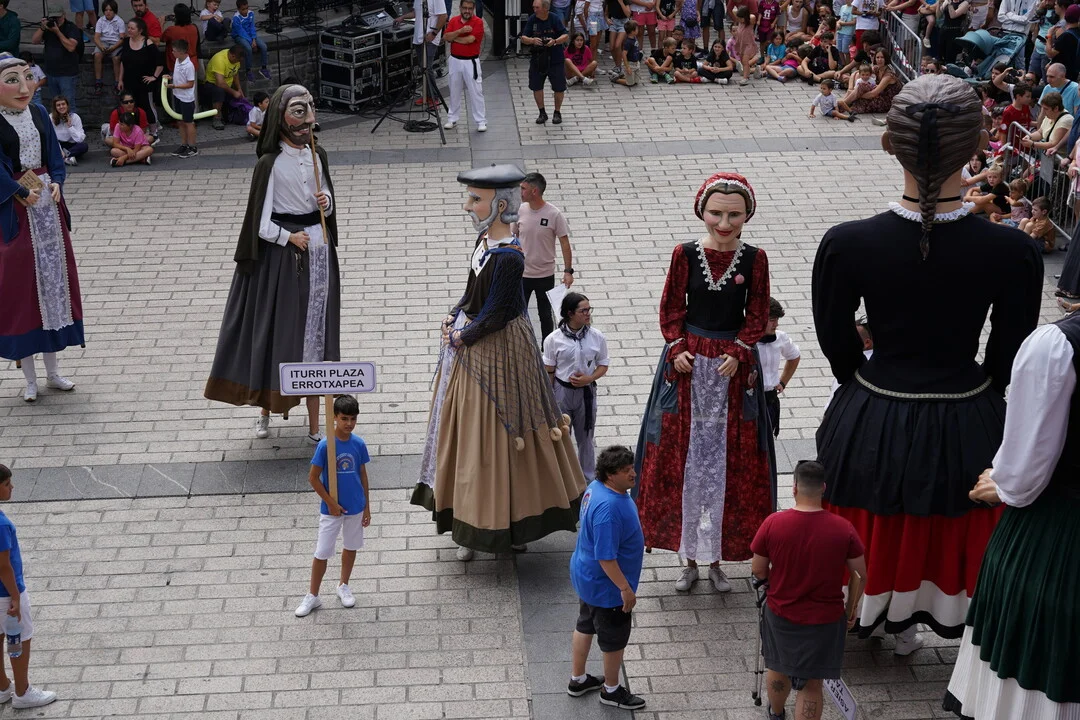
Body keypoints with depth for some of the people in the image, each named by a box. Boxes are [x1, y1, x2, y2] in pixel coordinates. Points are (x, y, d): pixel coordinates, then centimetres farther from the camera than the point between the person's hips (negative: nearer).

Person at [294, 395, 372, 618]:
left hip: (355, 507, 4)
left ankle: (344, 586, 38)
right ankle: (313, 595, 16)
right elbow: (313, 477, -12)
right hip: (332, 508, -3)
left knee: (351, 547, 18)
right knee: (322, 553, 3)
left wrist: (367, 507, 6)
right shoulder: (325, 445, -19)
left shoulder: (359, 444, -8)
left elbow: (362, 475, 3)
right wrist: (331, 503, -12)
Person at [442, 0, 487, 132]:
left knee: (476, 92, -3)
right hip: (455, 61, 4)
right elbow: (445, 38, -7)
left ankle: (481, 122, 1)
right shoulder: (453, 20, 4)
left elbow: (469, 40, -21)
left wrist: (453, 37, -6)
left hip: (471, 62, -4)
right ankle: (452, 118, 24)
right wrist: (460, 31, -21)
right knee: (454, 91, 14)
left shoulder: (478, 22, -10)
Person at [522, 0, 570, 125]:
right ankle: (542, 113, 23)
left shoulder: (555, 19, -11)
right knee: (536, 86, 5)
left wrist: (555, 41, -31)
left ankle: (557, 112, 25)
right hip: (537, 59, 2)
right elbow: (523, 38, -6)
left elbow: (566, 36, -12)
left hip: (555, 59, -2)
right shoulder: (532, 19, -5)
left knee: (559, 88, 4)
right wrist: (532, 40, -27)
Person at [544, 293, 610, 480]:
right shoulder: (554, 339, -11)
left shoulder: (597, 337, -8)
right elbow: (548, 371, -3)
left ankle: (588, 478, 32)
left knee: (585, 437, 15)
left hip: (586, 391, 1)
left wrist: (589, 378, -16)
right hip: (562, 390, -1)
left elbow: (603, 365, 3)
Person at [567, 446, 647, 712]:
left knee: (586, 625, 25)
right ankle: (611, 690, 33)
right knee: (615, 637, 12)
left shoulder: (596, 487, -5)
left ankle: (577, 680, 44)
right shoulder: (608, 508, -36)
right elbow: (606, 557, -32)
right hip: (606, 585, -10)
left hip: (587, 577, 10)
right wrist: (625, 588, -24)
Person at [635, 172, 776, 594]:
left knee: (730, 461, 6)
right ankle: (690, 559, 20)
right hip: (688, 362, 0)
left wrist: (737, 353, -14)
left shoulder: (754, 258, -5)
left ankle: (716, 558, 20)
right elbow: (671, 309, 1)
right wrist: (677, 349, -12)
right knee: (684, 457, 6)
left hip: (734, 366, 0)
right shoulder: (686, 254, -5)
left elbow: (758, 315, -1)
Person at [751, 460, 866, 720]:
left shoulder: (773, 523, -18)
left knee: (778, 669, 28)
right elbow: (860, 576, -6)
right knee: (811, 684, 11)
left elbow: (758, 571, -7)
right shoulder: (844, 529, -17)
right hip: (825, 620, -2)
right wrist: (851, 608, 11)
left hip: (780, 614, 2)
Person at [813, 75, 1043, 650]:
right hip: (965, 430, 0)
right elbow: (1007, 360, -8)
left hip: (868, 426, 0)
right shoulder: (1013, 253, -22)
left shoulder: (845, 245, -23)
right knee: (946, 533, 28)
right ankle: (906, 623, 51)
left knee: (870, 534, 26)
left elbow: (835, 340, -7)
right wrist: (966, 398, 11)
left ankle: (850, 621, 50)